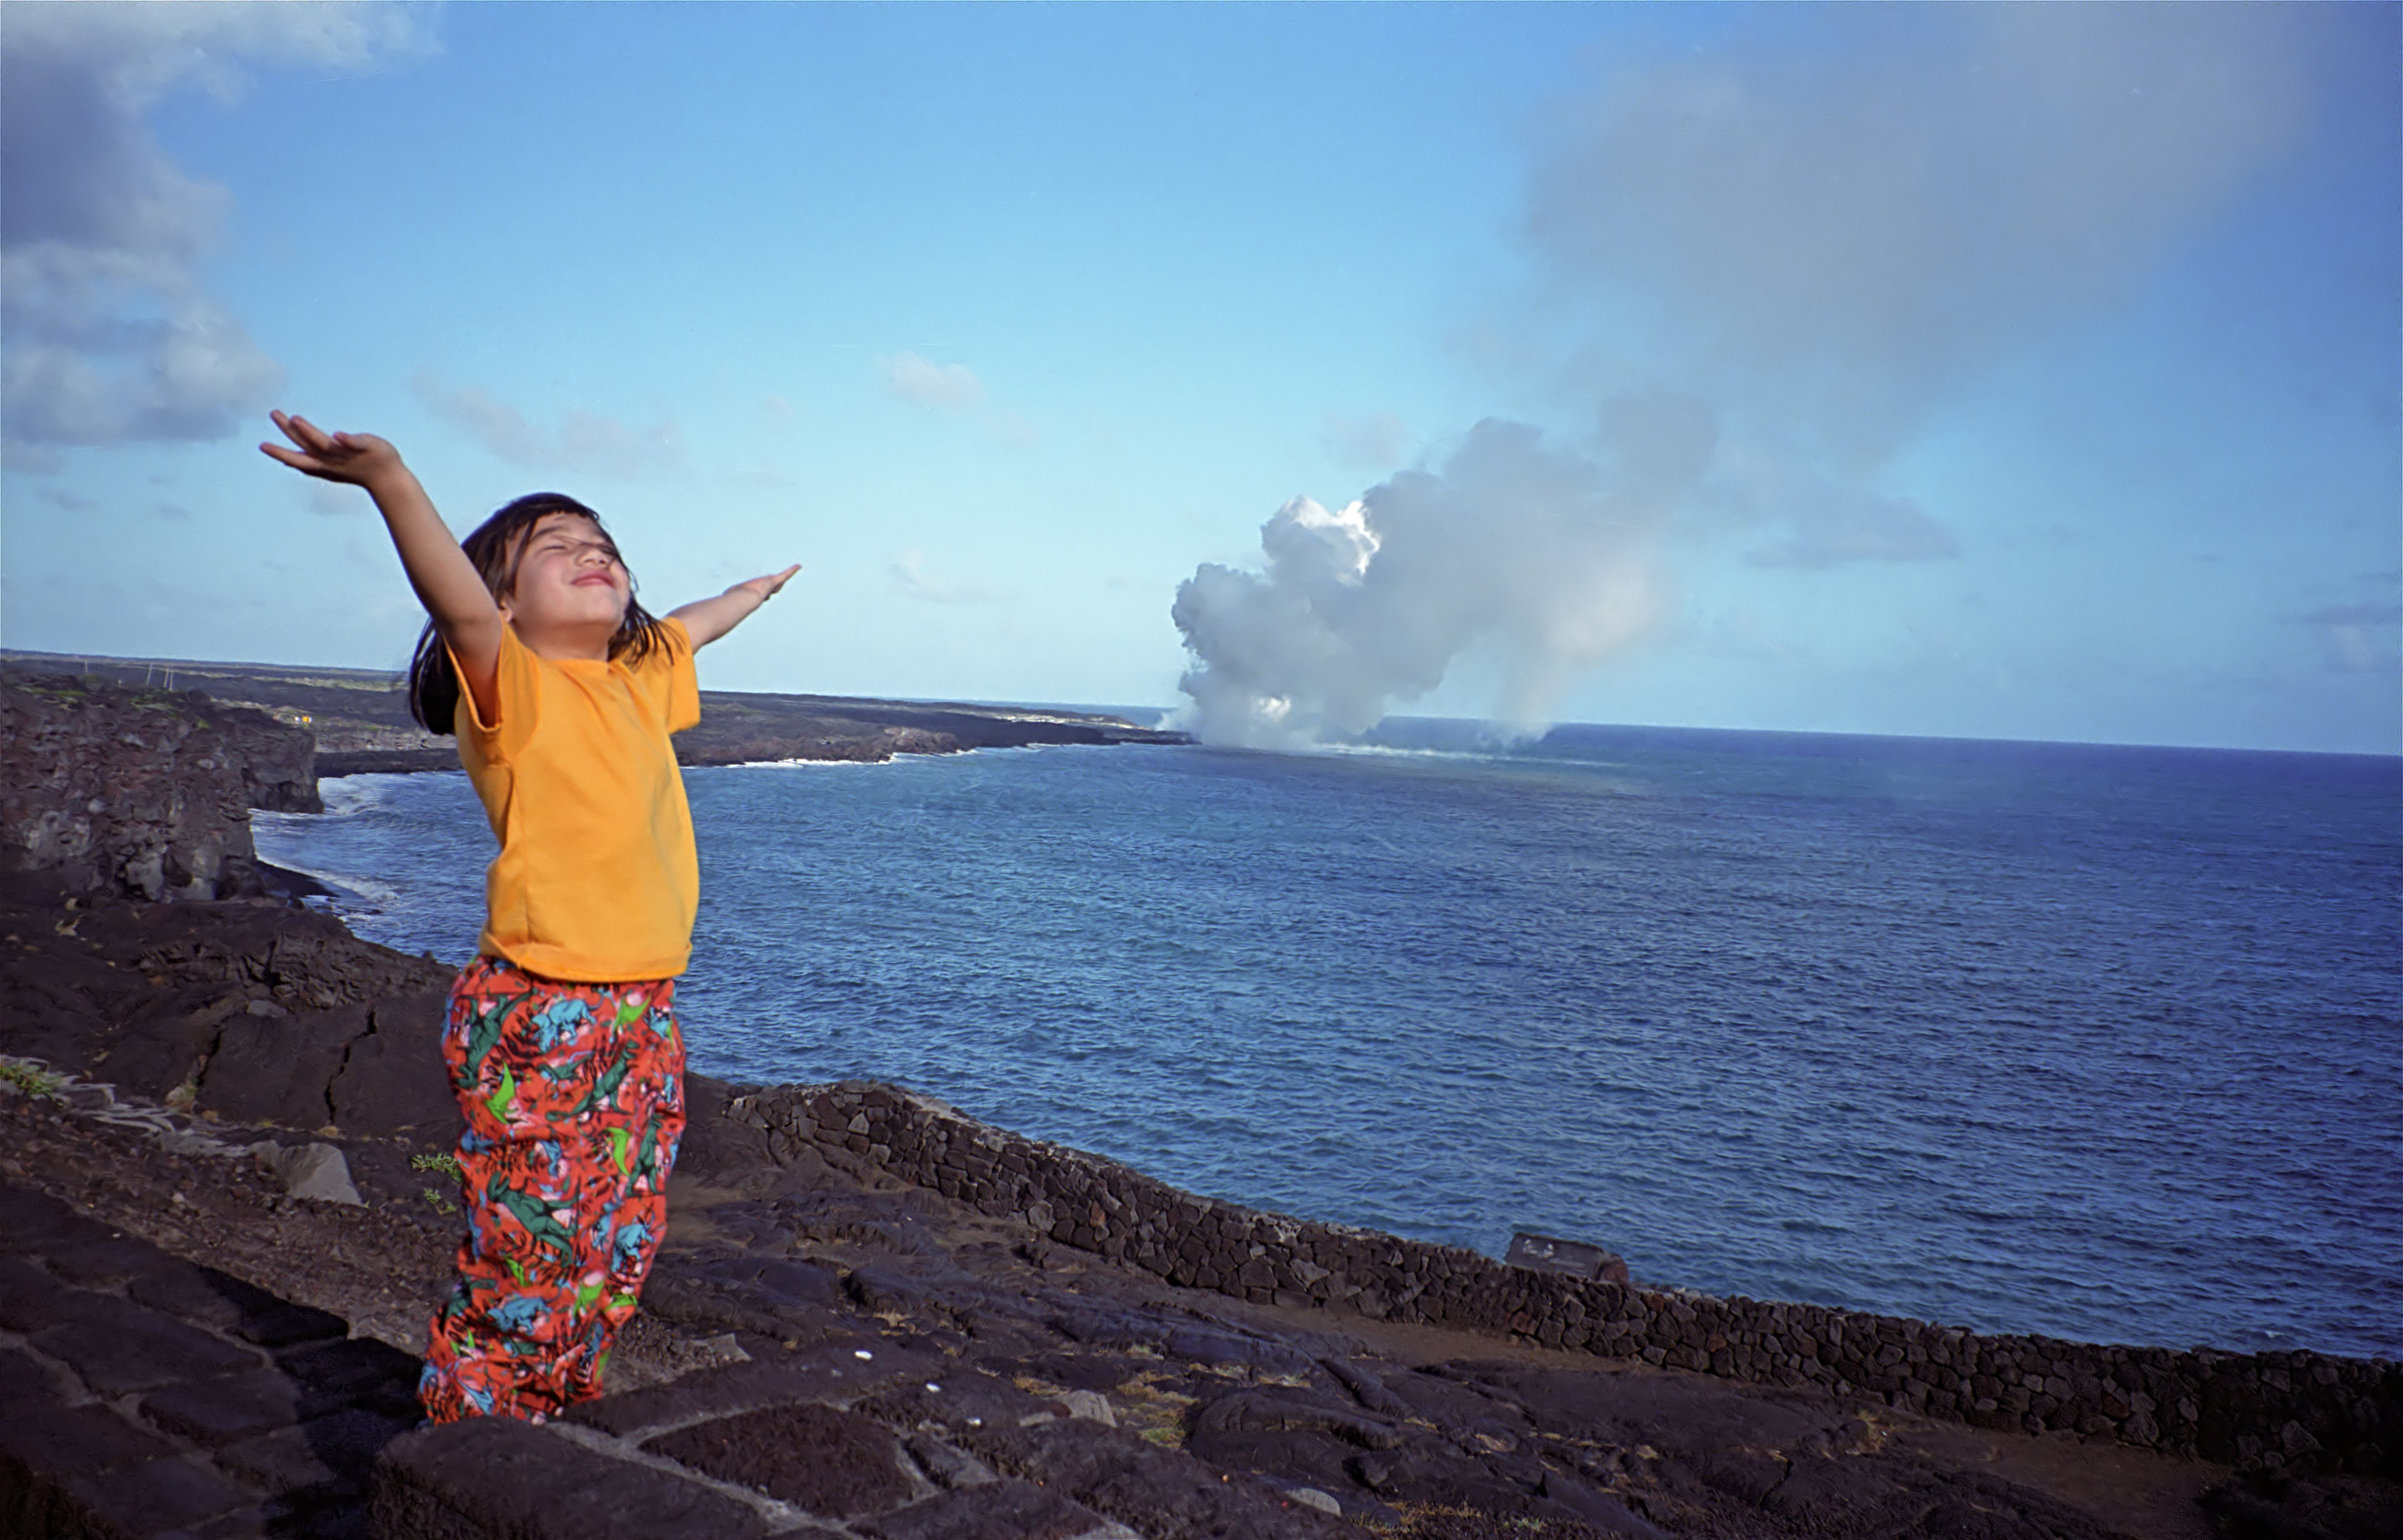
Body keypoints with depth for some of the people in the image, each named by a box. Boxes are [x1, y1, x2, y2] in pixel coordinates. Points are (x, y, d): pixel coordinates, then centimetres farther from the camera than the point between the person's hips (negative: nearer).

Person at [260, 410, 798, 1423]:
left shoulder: (638, 682, 12)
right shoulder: (511, 687, -8)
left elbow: (686, 631, 34)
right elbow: (456, 602, -29)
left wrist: (753, 591, 53)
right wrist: (393, 482, -46)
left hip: (643, 1013, 8)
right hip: (538, 1016, -7)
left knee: (617, 1258, 16)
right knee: (527, 1263, -1)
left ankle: (554, 1416, 32)